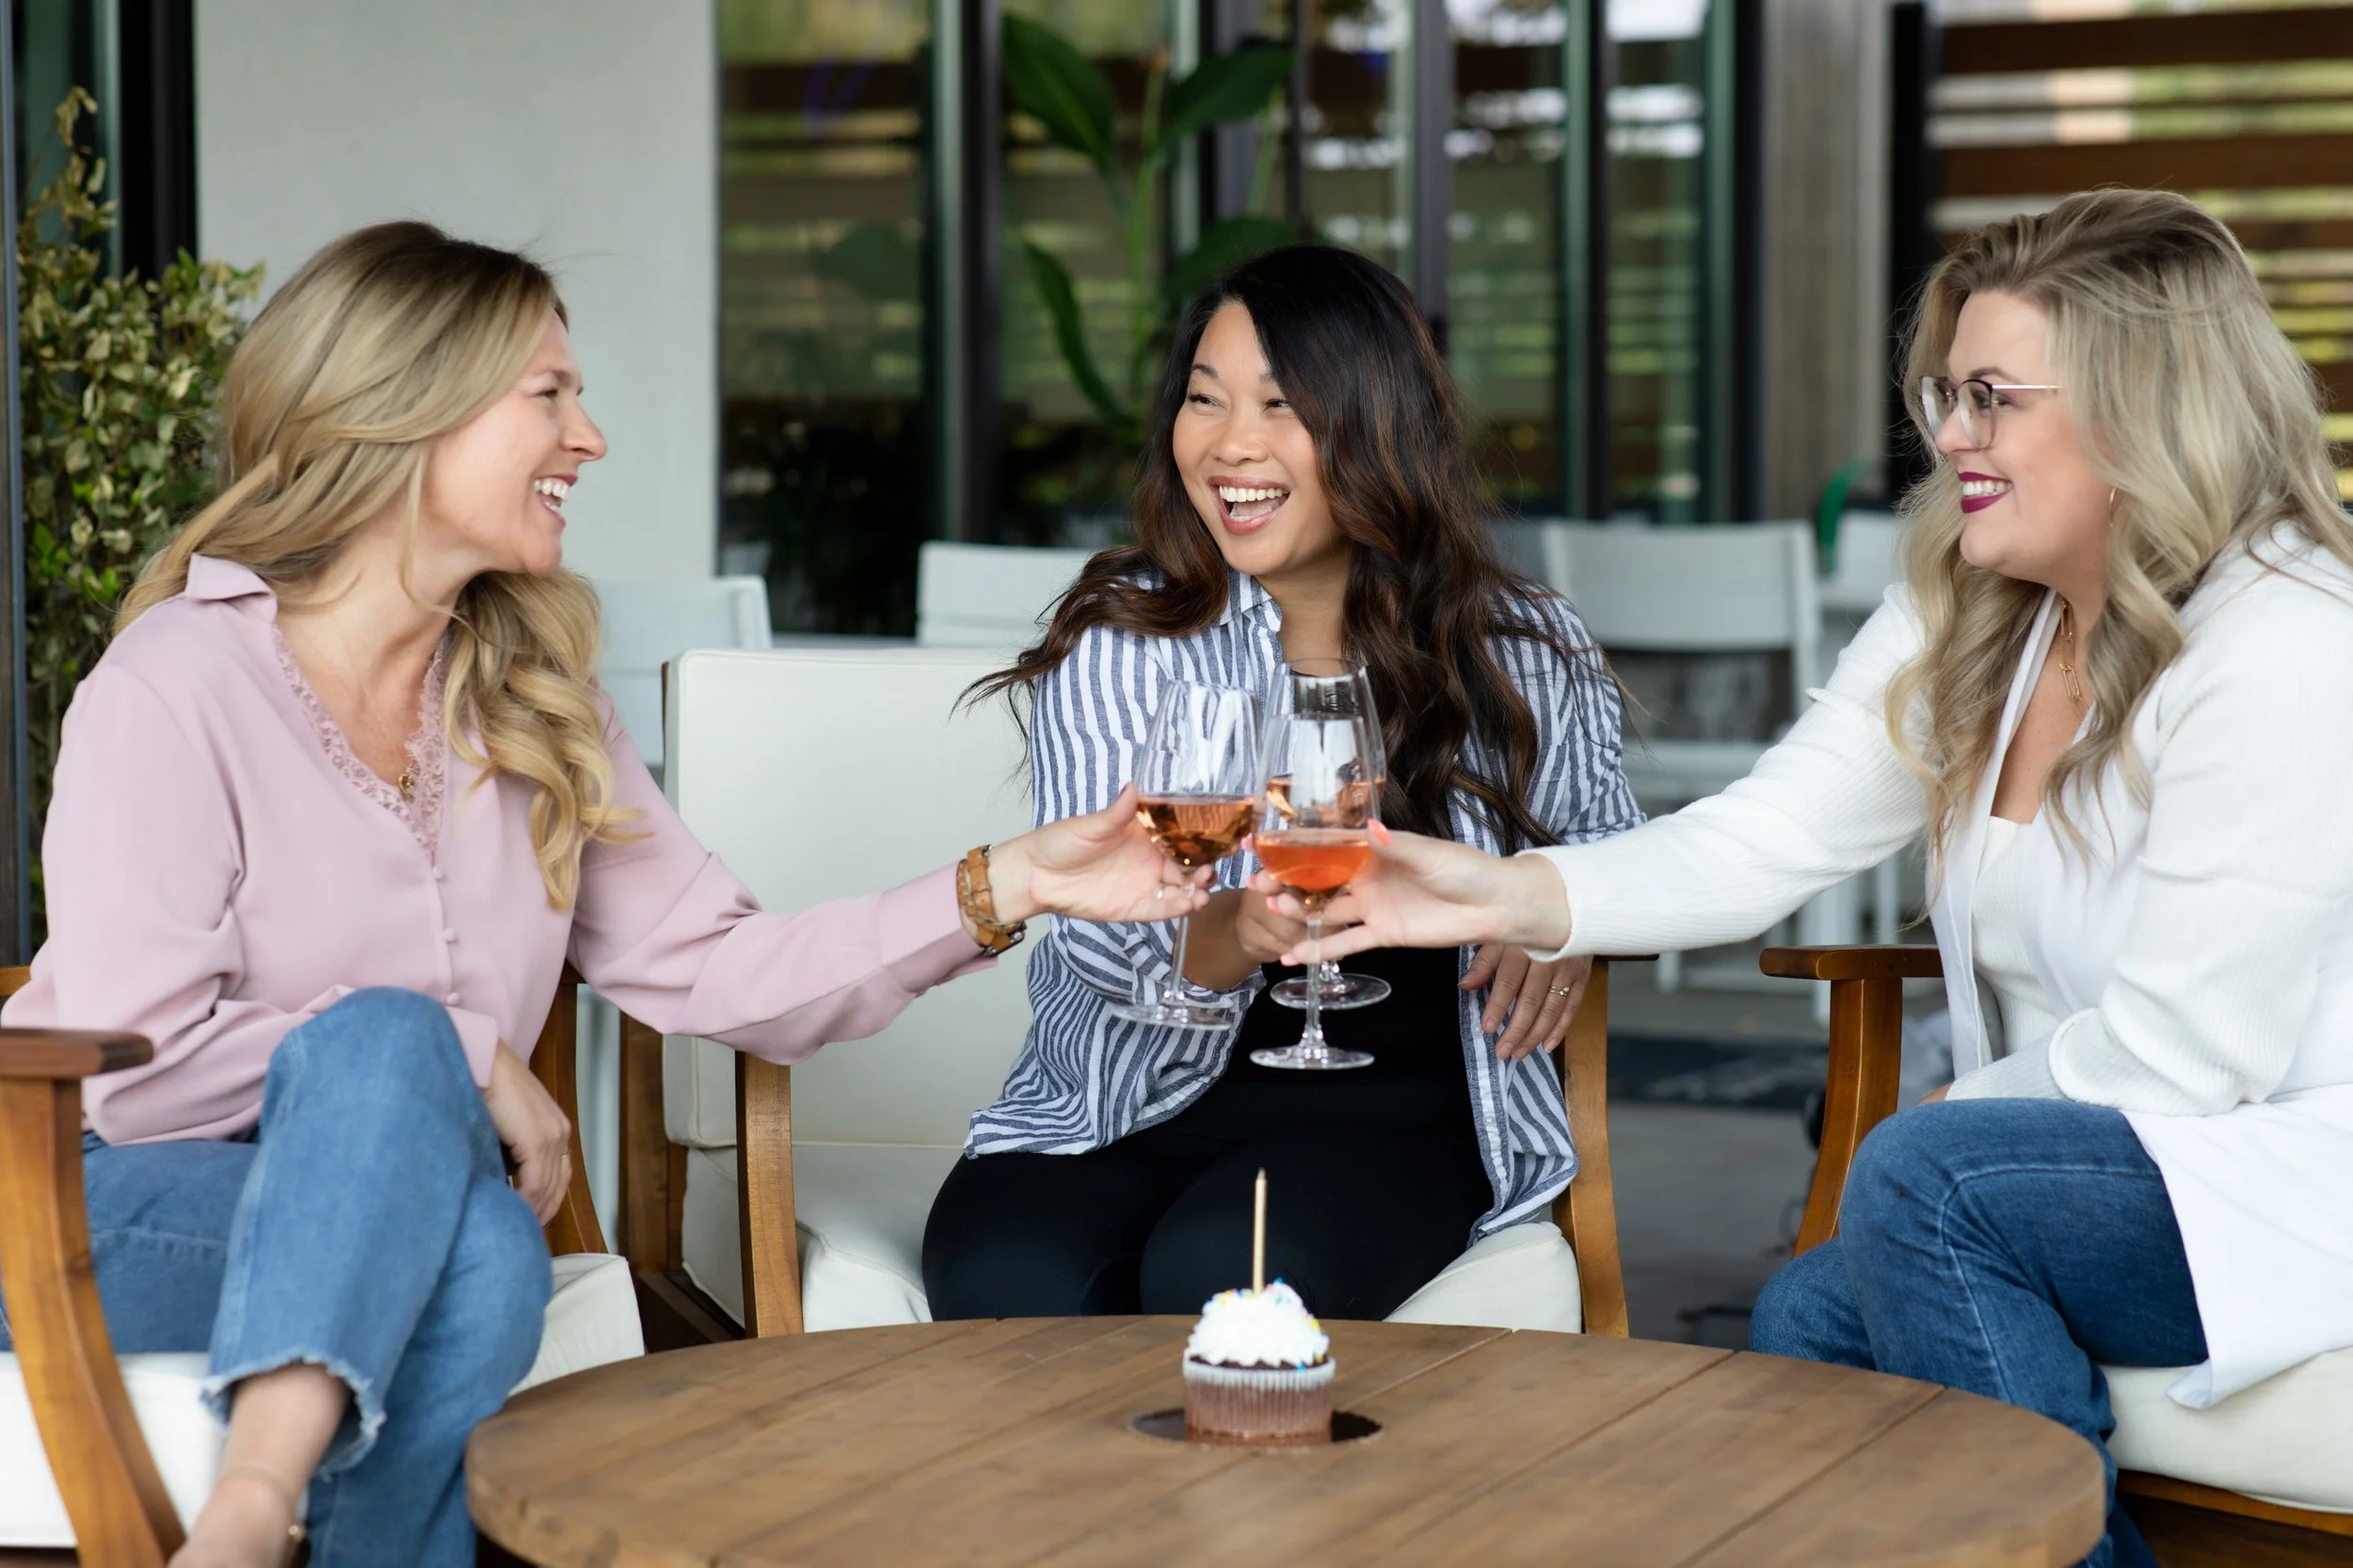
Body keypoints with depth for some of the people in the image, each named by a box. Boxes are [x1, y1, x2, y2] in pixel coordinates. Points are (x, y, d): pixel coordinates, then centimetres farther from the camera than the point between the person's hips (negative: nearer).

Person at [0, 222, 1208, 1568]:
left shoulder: (533, 702, 11)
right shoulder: (176, 686, -10)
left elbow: (716, 973, 3)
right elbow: (132, 1069, -17)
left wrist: (1009, 888, -6)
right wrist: (462, 1060, -14)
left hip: (407, 1224, 5)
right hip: (124, 1213, -4)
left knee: (488, 1258, -31)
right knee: (392, 1037, -34)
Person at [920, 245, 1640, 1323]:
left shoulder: (1521, 655, 5)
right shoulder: (1121, 641, 0)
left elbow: (1598, 832, 23)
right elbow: (1097, 932, -9)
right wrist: (1238, 930, -32)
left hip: (1389, 1113, 0)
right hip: (1136, 1100, 0)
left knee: (1222, 1277, -32)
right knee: (1008, 1285, -31)